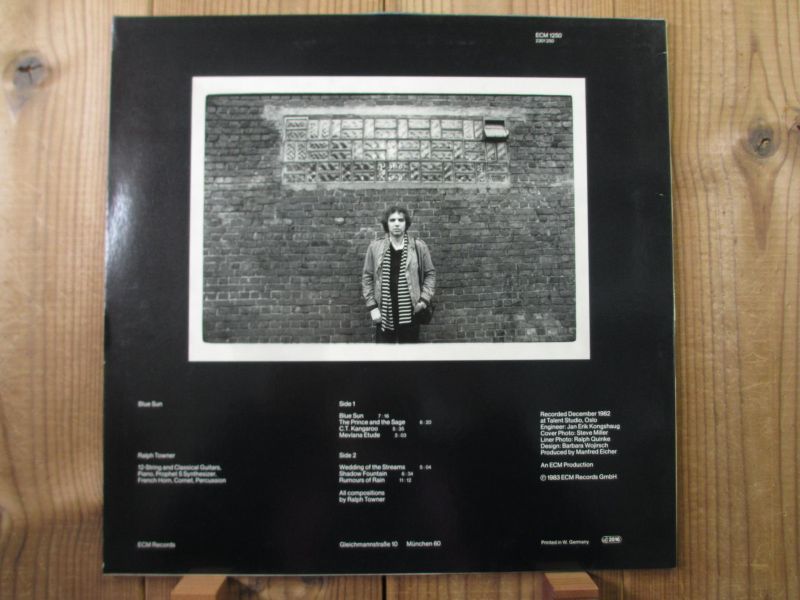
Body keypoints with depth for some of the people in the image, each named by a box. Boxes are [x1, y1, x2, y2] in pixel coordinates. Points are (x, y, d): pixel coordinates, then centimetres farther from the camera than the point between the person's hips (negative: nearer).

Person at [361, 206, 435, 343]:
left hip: (410, 312, 0)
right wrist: (372, 307, -2)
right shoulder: (375, 247, 0)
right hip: (384, 313, 0)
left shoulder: (418, 246, -1)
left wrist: (424, 299, -4)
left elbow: (430, 273, 7)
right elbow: (367, 277, 4)